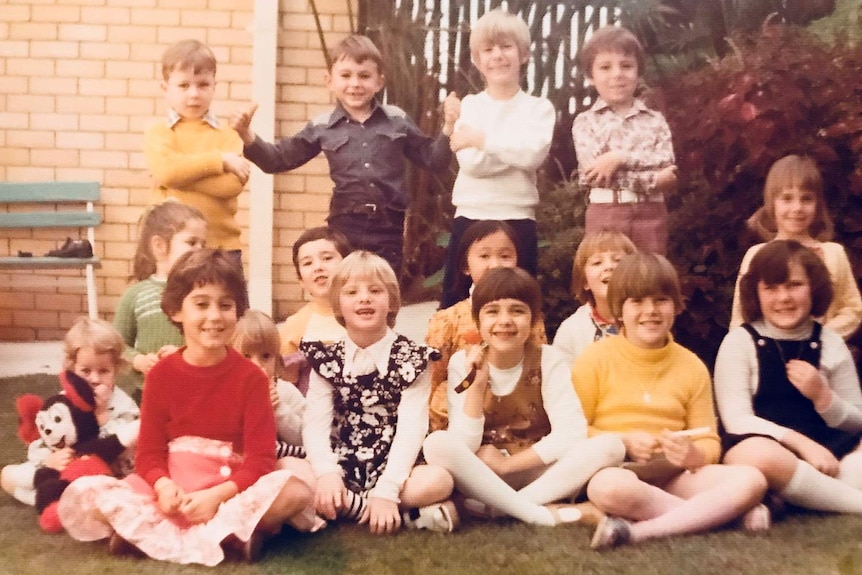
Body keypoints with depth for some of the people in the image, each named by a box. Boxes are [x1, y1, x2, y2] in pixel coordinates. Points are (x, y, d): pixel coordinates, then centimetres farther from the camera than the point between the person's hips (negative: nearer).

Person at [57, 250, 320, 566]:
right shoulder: (161, 374, 2)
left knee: (295, 492, -32)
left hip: (231, 491, -1)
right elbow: (149, 451, 2)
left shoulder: (251, 376, -4)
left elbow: (260, 458, -8)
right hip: (170, 494, 2)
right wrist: (163, 486, -20)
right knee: (82, 493, -22)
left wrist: (217, 495, -24)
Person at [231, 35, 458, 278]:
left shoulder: (397, 120, 5)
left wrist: (448, 128, -4)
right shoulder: (322, 127, 3)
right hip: (345, 226, 0)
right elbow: (278, 159, 8)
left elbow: (433, 160, 11)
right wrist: (247, 135, -6)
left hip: (389, 226, 1)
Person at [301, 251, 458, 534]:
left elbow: (411, 429, -12)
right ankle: (406, 512, -23)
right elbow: (315, 423, -6)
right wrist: (327, 473, -27)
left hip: (393, 471, -2)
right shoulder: (326, 359, 6)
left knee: (439, 480, -33)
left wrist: (386, 490, -25)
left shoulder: (412, 358, -1)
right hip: (343, 471, 3)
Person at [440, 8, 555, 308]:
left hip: (518, 221, -1)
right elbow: (470, 162, -11)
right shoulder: (469, 105, 5)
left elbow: (533, 154, -16)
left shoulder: (538, 107, 4)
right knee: (457, 305, 7)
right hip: (470, 218, 1)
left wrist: (480, 139, -12)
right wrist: (514, 149, -12)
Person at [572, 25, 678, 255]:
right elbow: (594, 171, -11)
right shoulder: (585, 121, 4)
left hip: (650, 214, 2)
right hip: (605, 214, -2)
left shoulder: (655, 120, 9)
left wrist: (621, 158, -16)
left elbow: (667, 169, -5)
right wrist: (651, 179, -14)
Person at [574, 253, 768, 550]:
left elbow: (709, 442, 10)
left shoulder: (691, 366, 10)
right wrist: (624, 442, -15)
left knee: (750, 480, -23)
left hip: (672, 476, 4)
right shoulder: (595, 358, 1)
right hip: (615, 470, -3)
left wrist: (693, 455, -14)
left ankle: (639, 531, -32)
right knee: (610, 486, -41)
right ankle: (719, 512, -23)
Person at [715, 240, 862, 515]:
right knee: (758, 455, -39)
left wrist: (822, 396, -9)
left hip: (828, 450, 4)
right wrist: (800, 442, -19)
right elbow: (737, 419, -8)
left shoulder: (830, 343, 10)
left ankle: (781, 496, -24)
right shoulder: (740, 341, 0)